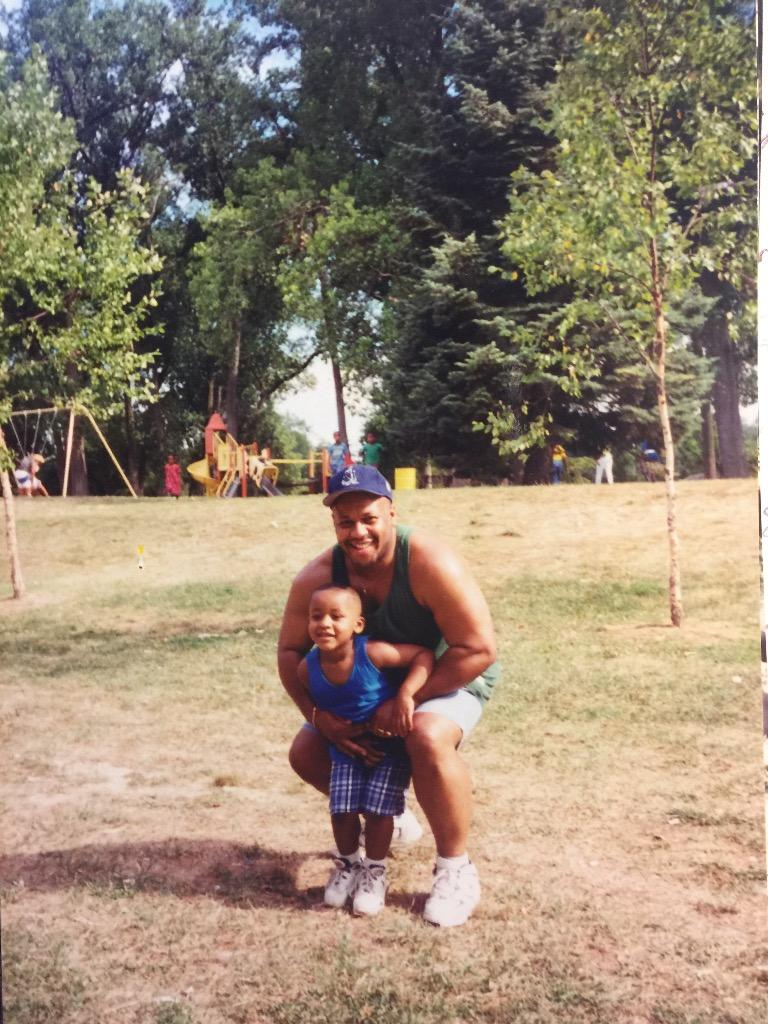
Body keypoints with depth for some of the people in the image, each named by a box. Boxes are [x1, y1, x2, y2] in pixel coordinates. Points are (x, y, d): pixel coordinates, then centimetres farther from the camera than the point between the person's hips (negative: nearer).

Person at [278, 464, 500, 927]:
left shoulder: (429, 562, -32)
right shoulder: (317, 578, -17)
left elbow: (478, 650, -31)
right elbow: (290, 651, -5)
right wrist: (319, 714, -20)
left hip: (453, 677, -6)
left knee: (428, 737, -37)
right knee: (307, 752, -3)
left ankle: (457, 870, -14)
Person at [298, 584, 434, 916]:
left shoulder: (373, 653, -28)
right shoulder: (308, 669, -16)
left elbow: (424, 655, -23)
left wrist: (405, 694, -33)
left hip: (390, 744, -3)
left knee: (378, 809, -6)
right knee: (342, 810, -5)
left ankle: (374, 870, 19)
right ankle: (347, 863, 25)